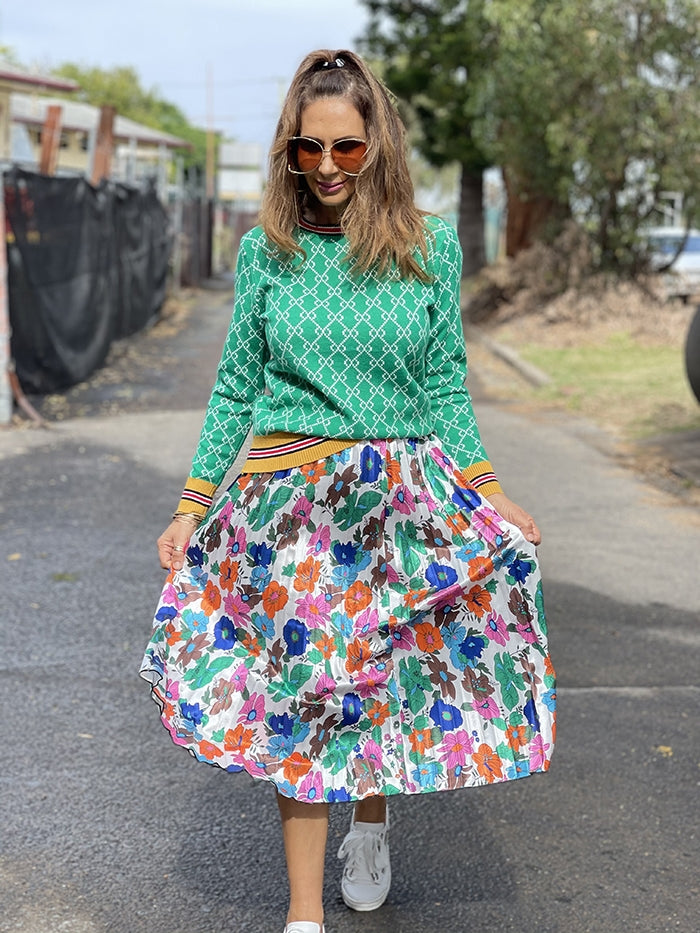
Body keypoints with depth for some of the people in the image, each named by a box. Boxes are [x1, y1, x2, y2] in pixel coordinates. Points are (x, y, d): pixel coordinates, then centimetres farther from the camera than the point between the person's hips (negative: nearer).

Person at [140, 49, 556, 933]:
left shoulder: (430, 244, 0)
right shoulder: (267, 248, 0)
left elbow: (444, 387, 6)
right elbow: (236, 388, 6)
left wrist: (491, 498, 2)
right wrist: (191, 508, 5)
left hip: (403, 492, 1)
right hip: (289, 495, 0)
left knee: (386, 672, 10)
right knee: (295, 689, 1)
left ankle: (372, 820, 42)